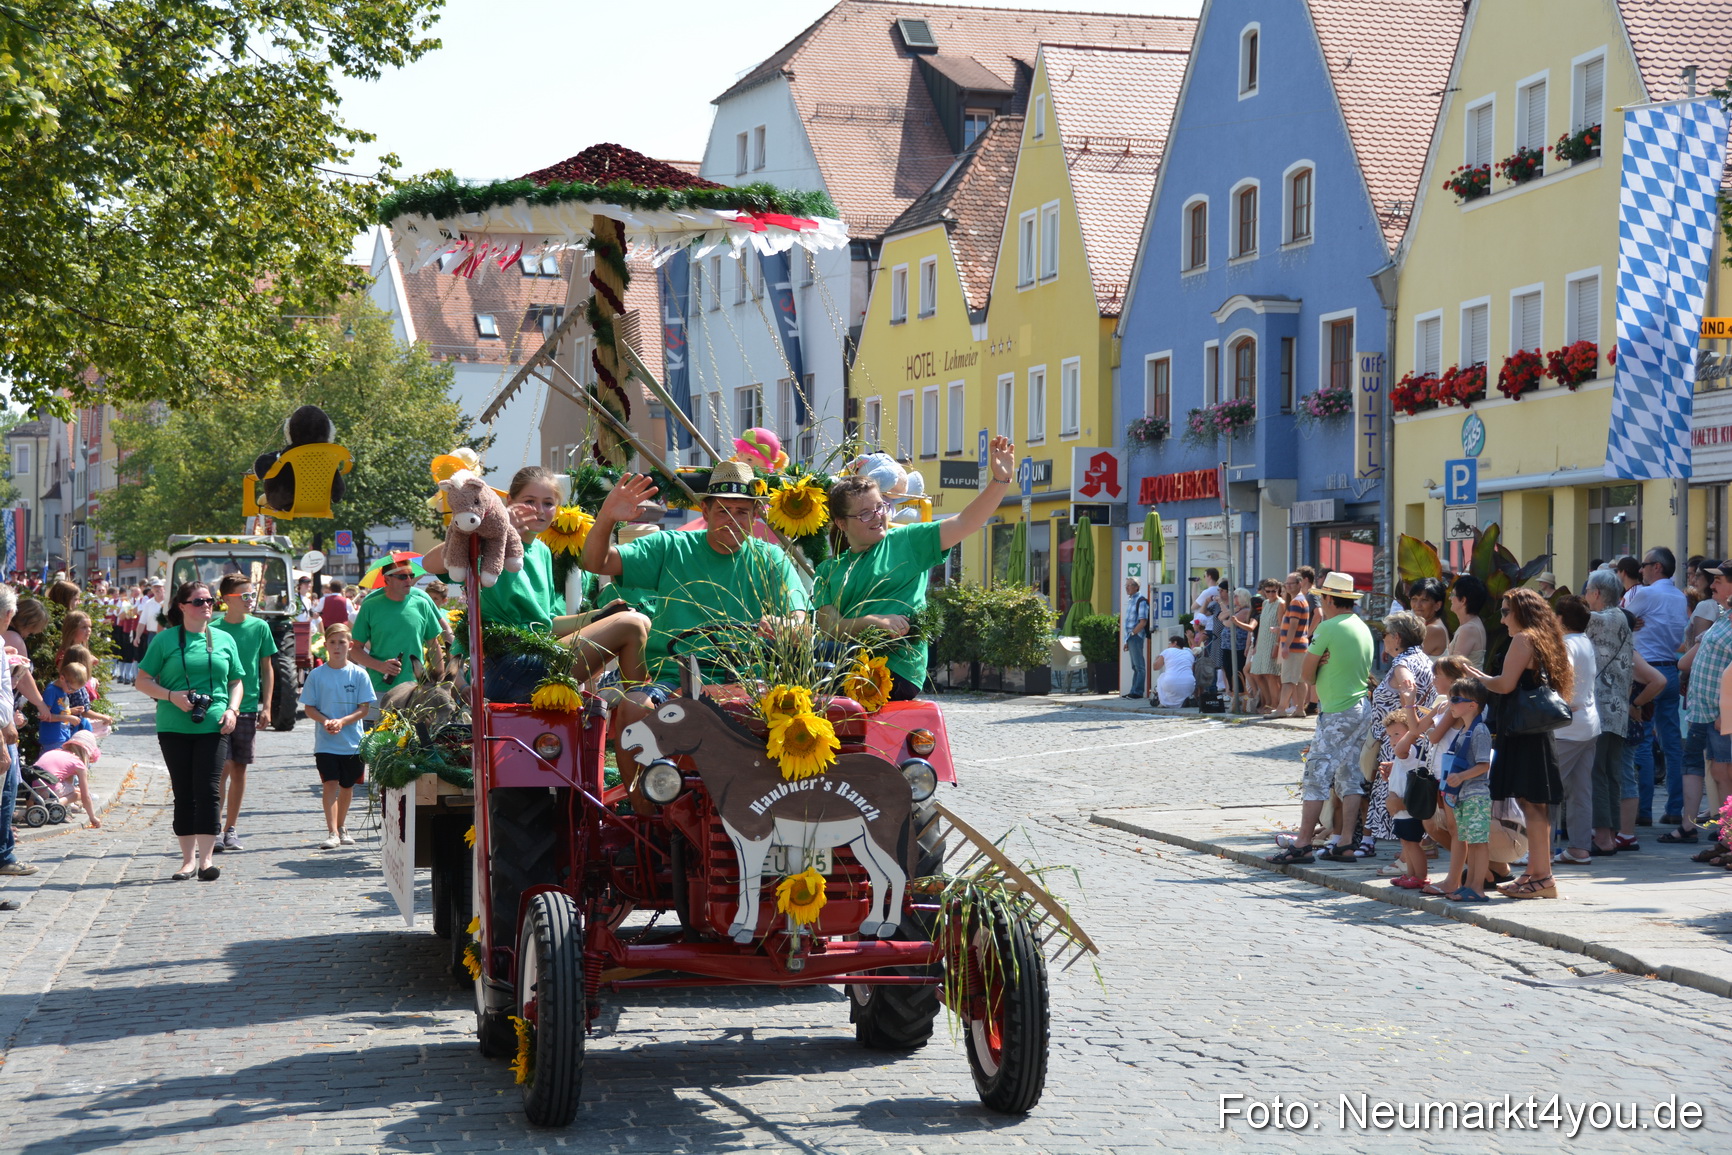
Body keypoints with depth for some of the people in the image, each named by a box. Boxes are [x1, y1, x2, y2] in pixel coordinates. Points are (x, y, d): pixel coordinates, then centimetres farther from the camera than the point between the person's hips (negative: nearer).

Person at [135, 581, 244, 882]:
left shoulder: (223, 640, 11)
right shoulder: (165, 639, 3)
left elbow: (236, 682, 16)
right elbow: (143, 681, 4)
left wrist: (232, 710, -1)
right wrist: (171, 696, -12)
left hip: (213, 727, 1)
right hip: (174, 727, -1)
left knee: (207, 791, -8)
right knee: (183, 793, 4)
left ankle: (205, 858, -5)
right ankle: (188, 858, 12)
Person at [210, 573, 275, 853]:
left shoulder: (260, 627, 3)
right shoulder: (213, 629, -4)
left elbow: (267, 669, 10)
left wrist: (266, 706, 3)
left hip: (248, 707, 3)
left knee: (239, 769, 7)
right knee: (223, 767, -9)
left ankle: (230, 829, 17)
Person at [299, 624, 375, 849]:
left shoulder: (359, 674, -1)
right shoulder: (317, 675, 0)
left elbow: (364, 708, -3)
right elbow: (309, 708, 2)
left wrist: (342, 722, -18)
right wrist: (324, 721, -17)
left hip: (353, 742, 1)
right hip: (325, 742, -1)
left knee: (347, 785, 12)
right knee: (330, 784, -11)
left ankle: (341, 828, 30)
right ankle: (332, 833, -14)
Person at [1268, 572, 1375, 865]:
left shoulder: (1328, 628, -12)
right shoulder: (1363, 628, 13)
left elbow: (1307, 674, -7)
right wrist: (1324, 666, 4)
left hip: (1337, 714, -8)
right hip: (1363, 708, 8)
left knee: (1317, 777, -6)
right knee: (1350, 778, 9)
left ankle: (1302, 845, -7)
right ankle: (1345, 845, 8)